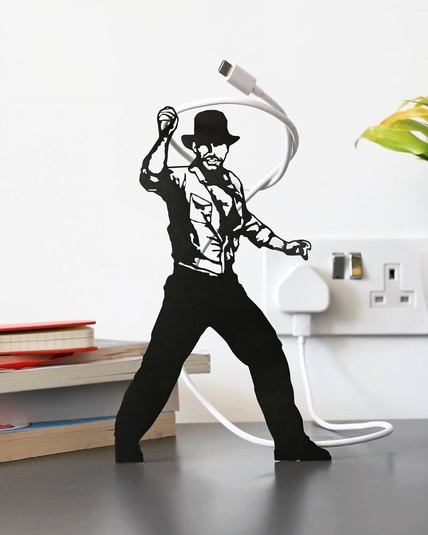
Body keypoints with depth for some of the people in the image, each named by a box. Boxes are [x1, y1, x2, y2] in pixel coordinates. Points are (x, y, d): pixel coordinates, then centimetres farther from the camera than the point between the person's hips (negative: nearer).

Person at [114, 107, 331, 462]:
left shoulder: (231, 182, 12)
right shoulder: (180, 180, -7)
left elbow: (247, 223, 26)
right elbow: (150, 179, -30)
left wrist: (285, 246, 21)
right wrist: (164, 137, -42)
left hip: (226, 287, 6)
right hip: (188, 287, -6)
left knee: (268, 353, 8)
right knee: (160, 364, -10)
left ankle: (291, 442, 18)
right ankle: (126, 443, 5)